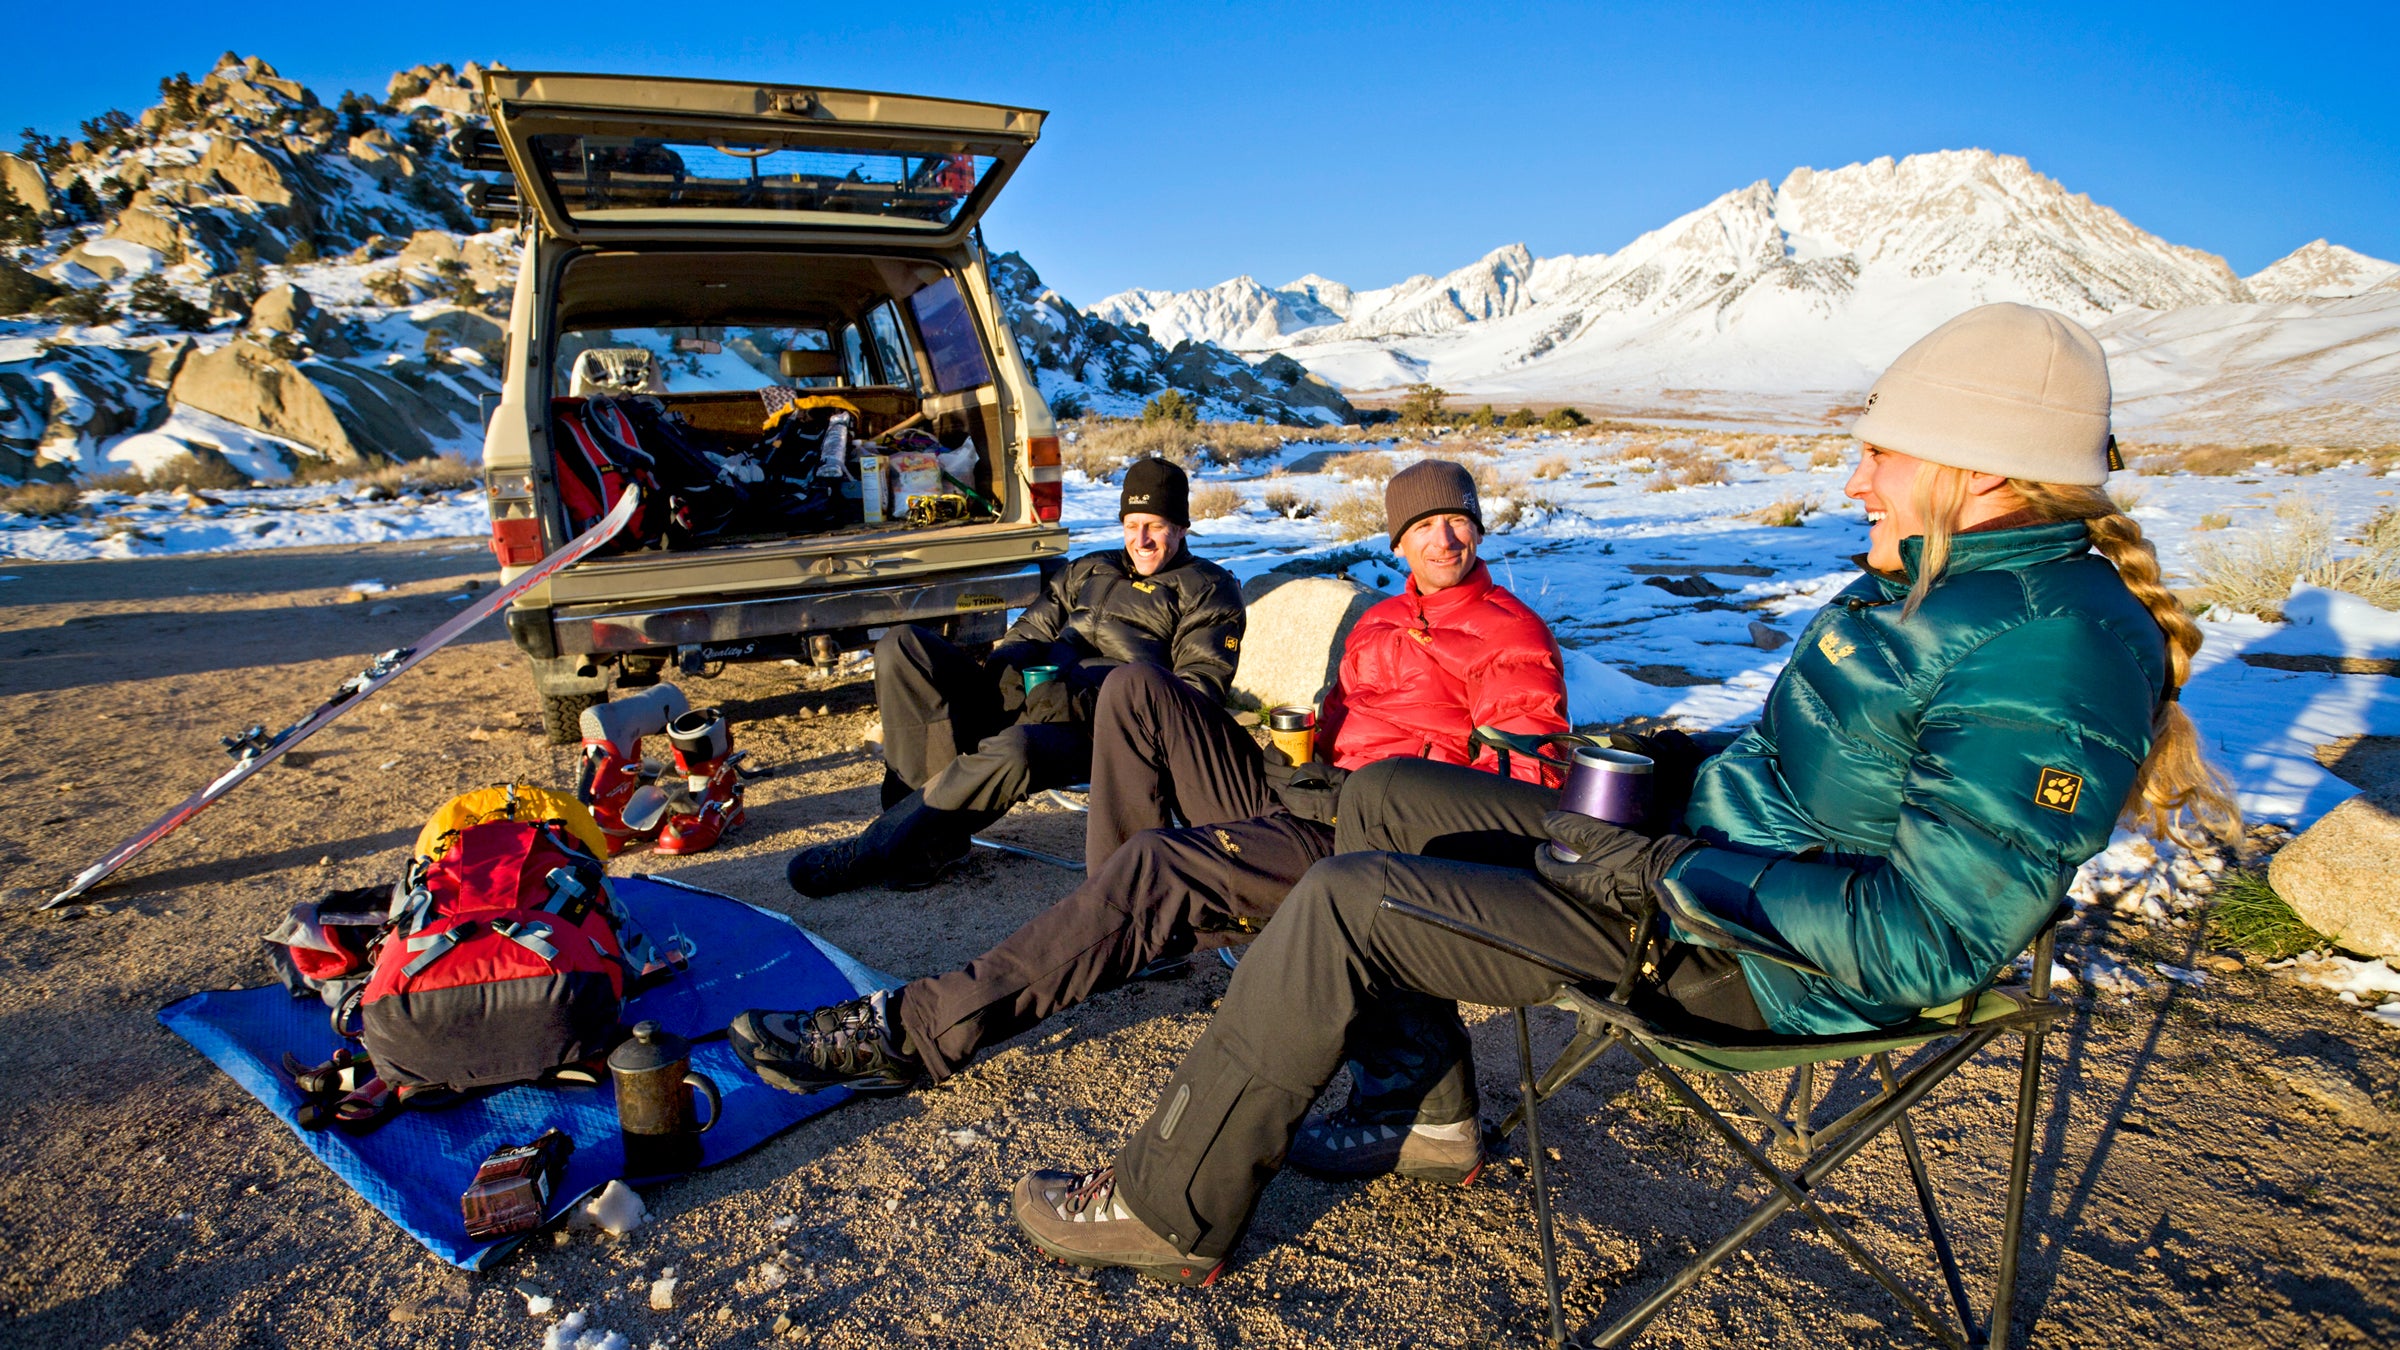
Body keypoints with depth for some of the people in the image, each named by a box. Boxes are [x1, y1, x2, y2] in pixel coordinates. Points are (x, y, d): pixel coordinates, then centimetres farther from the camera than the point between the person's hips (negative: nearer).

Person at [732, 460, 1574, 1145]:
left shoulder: (1512, 633, 3)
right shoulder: (1381, 620, 26)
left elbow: (1527, 776, -6)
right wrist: (1304, 771, 3)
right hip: (1298, 792, 8)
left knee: (1161, 873, -31)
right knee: (1135, 688, -8)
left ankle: (917, 1031, -30)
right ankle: (1131, 920, -9)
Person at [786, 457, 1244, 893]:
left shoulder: (1208, 591, 11)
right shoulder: (1087, 571, 28)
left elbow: (1201, 688, -3)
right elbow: (1029, 631, 28)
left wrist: (1090, 702, -17)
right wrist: (1004, 662, 0)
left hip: (1095, 727, -6)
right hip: (1023, 699, 6)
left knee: (1015, 748, -40)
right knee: (901, 646, -12)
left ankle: (874, 849, -25)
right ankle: (936, 812, -21)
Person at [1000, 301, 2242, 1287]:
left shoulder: (2052, 652, -25)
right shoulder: (1965, 572, 6)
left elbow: (1923, 935, -28)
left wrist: (1675, 873, -22)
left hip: (1754, 957, -10)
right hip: (1724, 848, 10)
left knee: (1341, 907, -15)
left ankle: (1172, 1212, 4)